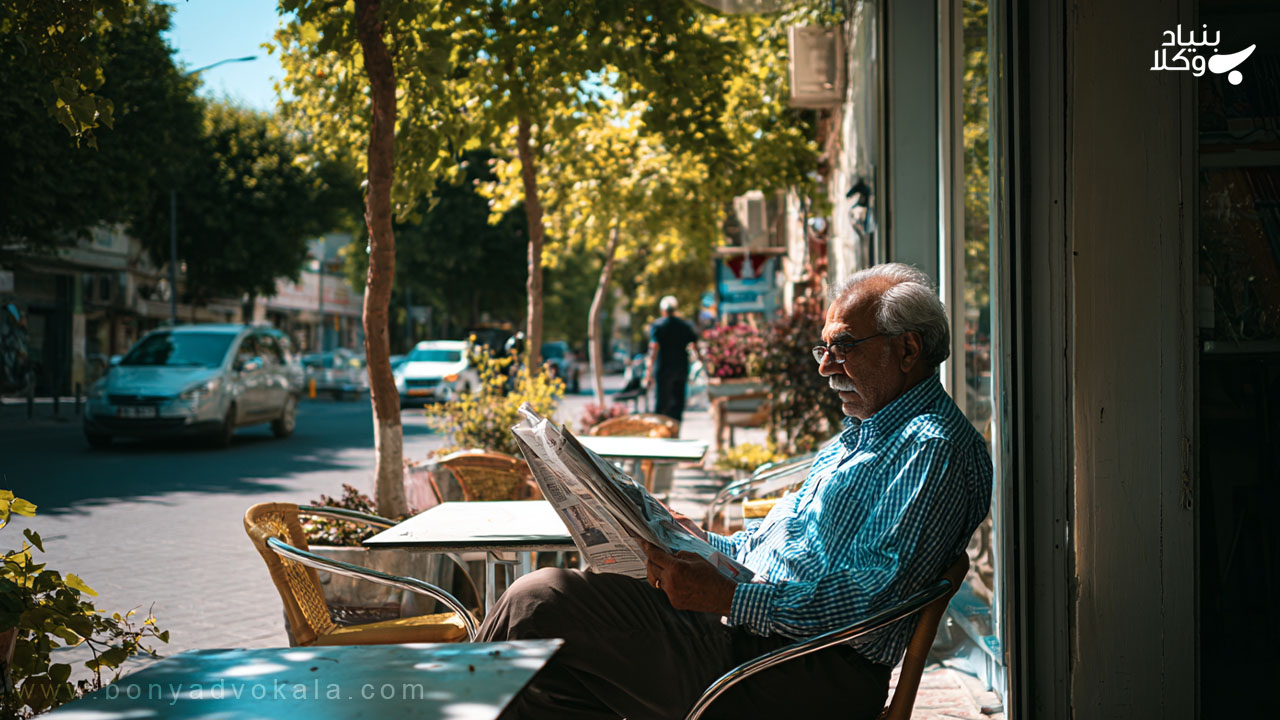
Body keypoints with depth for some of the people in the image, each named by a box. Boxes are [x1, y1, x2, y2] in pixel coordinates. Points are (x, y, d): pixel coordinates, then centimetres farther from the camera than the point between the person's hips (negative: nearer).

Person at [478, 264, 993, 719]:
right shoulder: (863, 434, 23)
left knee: (540, 601, -15)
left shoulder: (935, 449, -11)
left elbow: (868, 599, -22)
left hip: (807, 677, -10)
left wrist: (727, 596, -24)